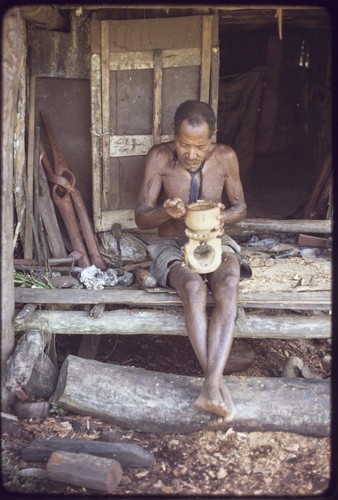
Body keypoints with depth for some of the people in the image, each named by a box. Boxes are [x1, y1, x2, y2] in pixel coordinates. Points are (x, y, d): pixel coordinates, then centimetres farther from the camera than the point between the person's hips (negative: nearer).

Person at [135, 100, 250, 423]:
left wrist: (222, 218, -16)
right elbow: (140, 218, -7)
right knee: (194, 287, -37)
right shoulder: (160, 157, -8)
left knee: (228, 285, -34)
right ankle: (218, 386, -38)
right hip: (171, 247, -1)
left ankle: (209, 388, -43)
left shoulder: (225, 157, -3)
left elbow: (240, 207, 8)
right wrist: (166, 211, -30)